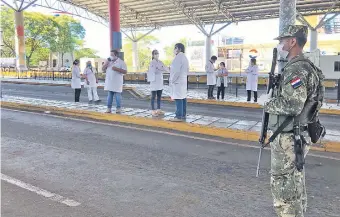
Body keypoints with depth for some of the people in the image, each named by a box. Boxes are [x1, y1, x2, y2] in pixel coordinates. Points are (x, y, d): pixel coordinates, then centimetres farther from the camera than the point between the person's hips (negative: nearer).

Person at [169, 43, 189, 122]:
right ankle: (183, 115, 15)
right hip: (183, 80, 10)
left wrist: (172, 80, -12)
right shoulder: (184, 57, 18)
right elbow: (187, 70, 22)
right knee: (183, 98, 10)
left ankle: (179, 116, -9)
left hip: (177, 81, -10)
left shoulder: (178, 57, -13)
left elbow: (176, 71, -19)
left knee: (178, 99, -10)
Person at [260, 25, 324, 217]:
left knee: (283, 184, 0)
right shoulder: (303, 66, 12)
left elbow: (292, 105, -30)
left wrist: (267, 102, -15)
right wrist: (273, 98, 8)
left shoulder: (296, 69, -20)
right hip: (298, 135, 10)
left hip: (288, 137, -10)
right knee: (295, 181, 21)